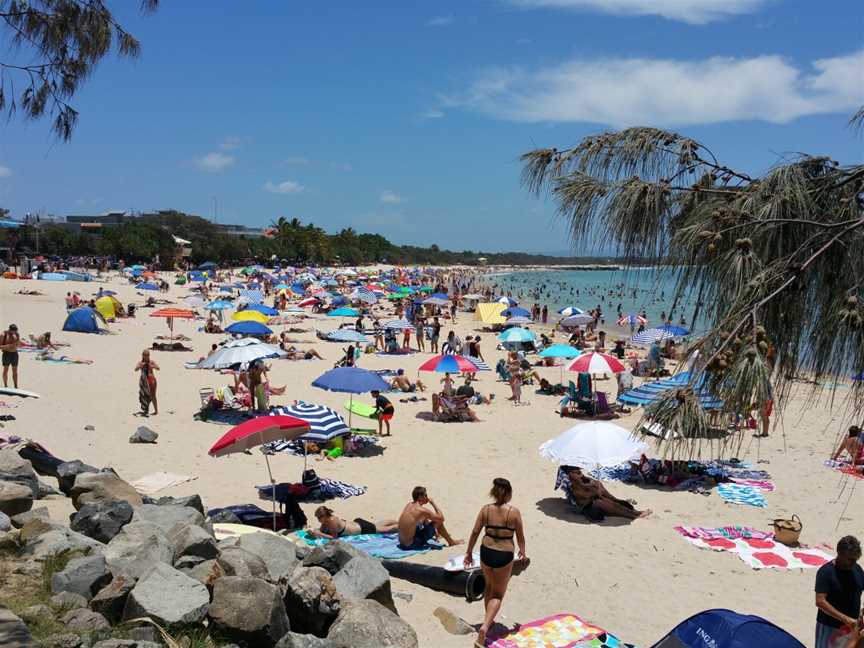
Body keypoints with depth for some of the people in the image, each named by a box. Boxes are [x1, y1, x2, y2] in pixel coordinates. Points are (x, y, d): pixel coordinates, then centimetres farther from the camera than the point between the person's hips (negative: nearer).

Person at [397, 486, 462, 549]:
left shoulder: (409, 505, 6)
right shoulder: (421, 510, -19)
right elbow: (441, 518, -9)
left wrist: (433, 529, 21)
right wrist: (433, 502, -3)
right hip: (411, 545, -8)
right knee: (438, 522, -1)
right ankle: (452, 542, 18)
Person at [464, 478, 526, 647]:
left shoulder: (486, 510, -6)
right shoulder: (514, 512, -11)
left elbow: (475, 532, -2)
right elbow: (520, 536, -1)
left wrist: (469, 552, 10)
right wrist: (522, 551, 18)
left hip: (486, 552, 3)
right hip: (504, 555, -3)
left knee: (489, 587, 28)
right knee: (498, 595, 9)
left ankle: (488, 620, 43)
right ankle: (485, 626, -11)